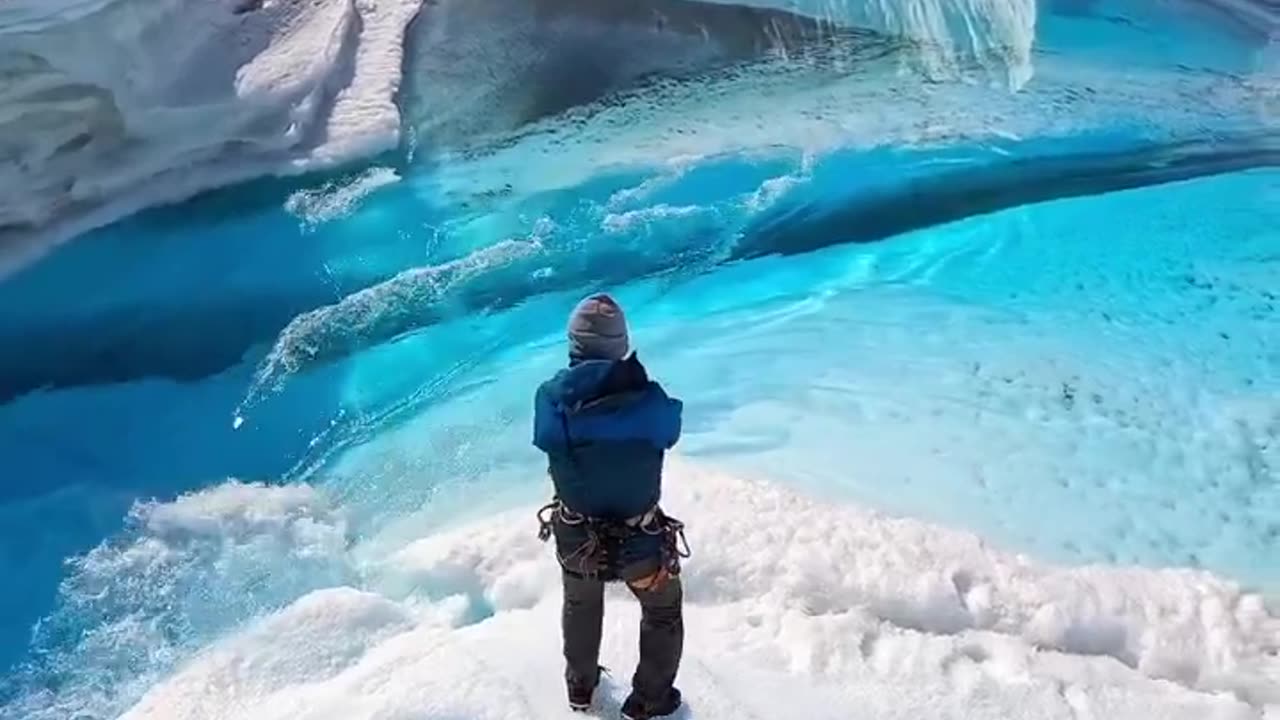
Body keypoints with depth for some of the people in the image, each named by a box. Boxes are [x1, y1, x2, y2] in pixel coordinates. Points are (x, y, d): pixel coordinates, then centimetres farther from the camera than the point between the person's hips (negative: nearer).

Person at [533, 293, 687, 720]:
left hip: (576, 538, 3)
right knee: (663, 612, 27)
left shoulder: (552, 398, -21)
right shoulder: (648, 400, -28)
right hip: (640, 541, -3)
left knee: (580, 606, 34)